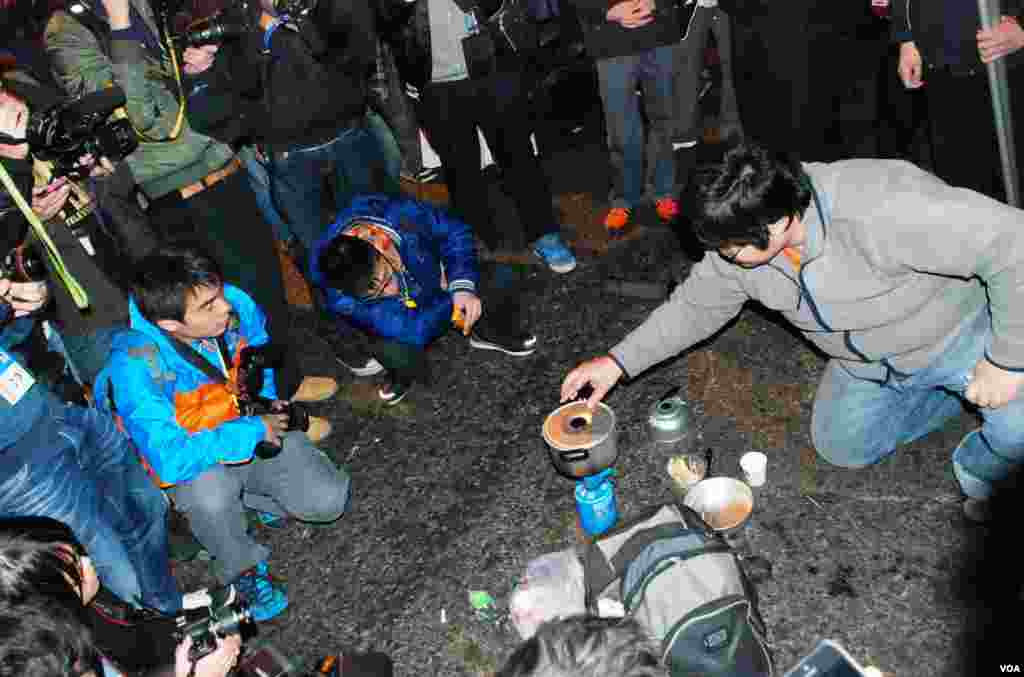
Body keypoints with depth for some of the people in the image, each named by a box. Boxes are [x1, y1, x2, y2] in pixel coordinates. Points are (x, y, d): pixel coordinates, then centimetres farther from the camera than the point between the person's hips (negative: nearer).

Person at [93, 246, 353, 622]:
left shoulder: (235, 304, -19)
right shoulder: (136, 366, -31)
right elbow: (171, 458, -35)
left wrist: (266, 398, -6)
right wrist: (253, 431, -29)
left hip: (258, 429, 4)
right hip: (197, 458, -3)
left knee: (329, 501, -14)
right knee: (210, 495, -37)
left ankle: (241, 494, 15)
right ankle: (243, 569, -4)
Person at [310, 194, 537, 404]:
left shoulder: (400, 214, -34)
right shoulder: (339, 295, -36)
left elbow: (455, 233, -16)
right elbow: (412, 329, -35)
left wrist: (463, 286, -27)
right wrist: (451, 298, -26)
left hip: (445, 282, 3)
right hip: (407, 319, -2)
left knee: (502, 276, -18)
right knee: (391, 351, -34)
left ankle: (489, 332, 15)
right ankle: (405, 376, 5)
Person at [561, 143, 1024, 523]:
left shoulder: (882, 208, -43)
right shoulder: (740, 243, -19)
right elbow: (697, 304, -4)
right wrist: (620, 361, -11)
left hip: (957, 333, -6)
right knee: (842, 448, 13)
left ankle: (982, 472, 9)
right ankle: (960, 393, 29)